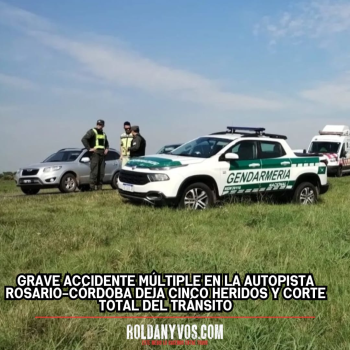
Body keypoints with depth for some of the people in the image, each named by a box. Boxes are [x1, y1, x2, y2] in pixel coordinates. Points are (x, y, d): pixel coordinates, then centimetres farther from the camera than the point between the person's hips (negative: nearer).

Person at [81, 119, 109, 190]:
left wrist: (106, 148, 17)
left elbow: (106, 142, 37)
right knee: (94, 171, -13)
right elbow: (84, 139, -13)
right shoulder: (92, 131, -2)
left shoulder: (103, 134, 21)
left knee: (101, 172, 6)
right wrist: (89, 148, -17)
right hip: (95, 153, -7)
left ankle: (99, 186, 11)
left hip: (102, 154, 7)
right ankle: (92, 187, -12)